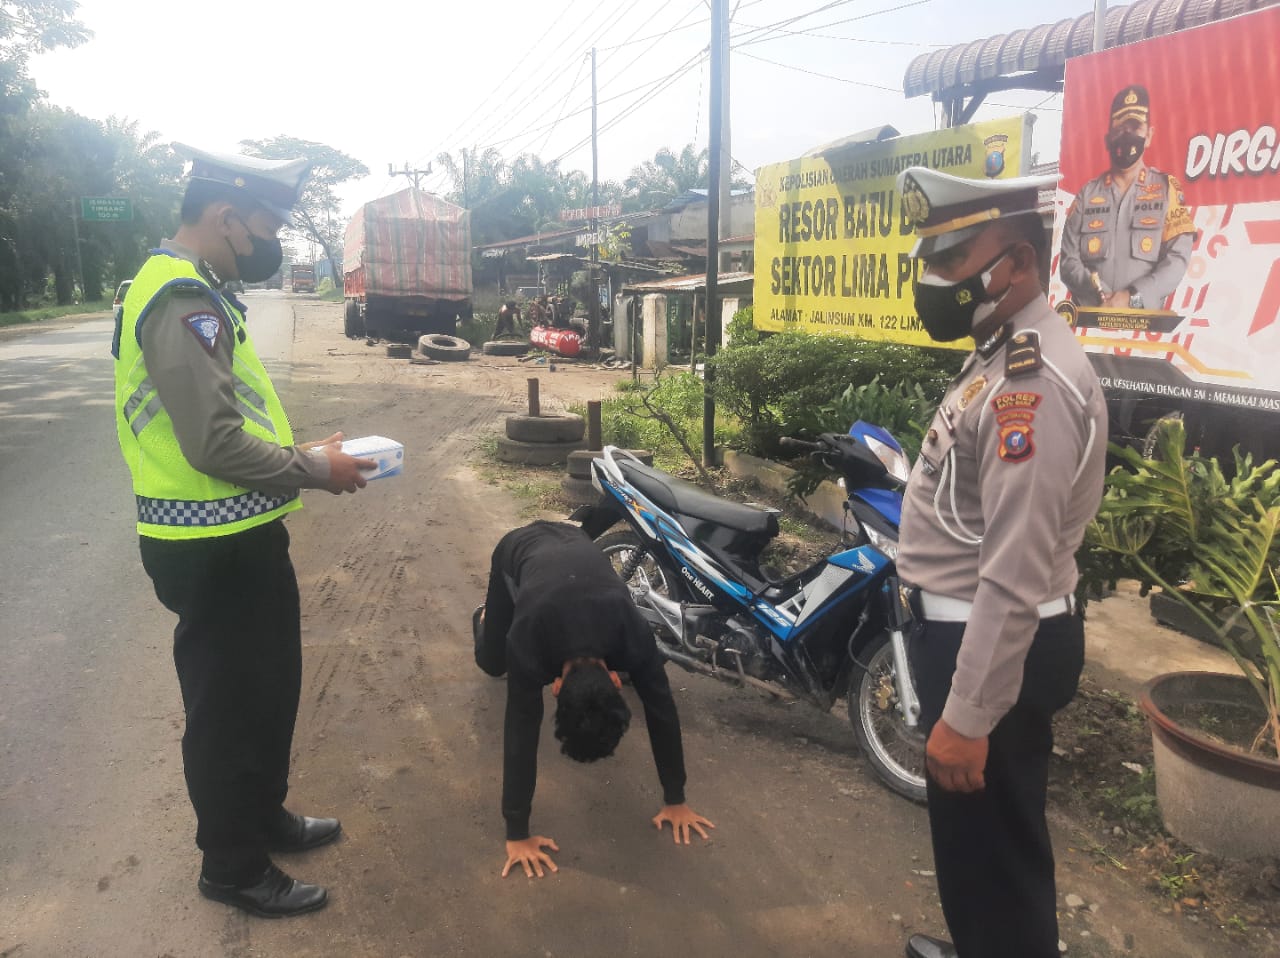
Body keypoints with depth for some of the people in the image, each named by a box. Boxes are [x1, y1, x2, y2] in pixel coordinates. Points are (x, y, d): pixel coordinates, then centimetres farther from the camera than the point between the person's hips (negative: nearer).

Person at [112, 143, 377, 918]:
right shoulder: (185, 302, -20)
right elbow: (213, 443, -27)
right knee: (231, 708, 6)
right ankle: (234, 868, 25)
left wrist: (300, 455, 9)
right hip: (214, 552, -10)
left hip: (242, 538, 10)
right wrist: (312, 469, -15)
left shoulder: (197, 292, 14)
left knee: (268, 690, 23)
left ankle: (264, 818, 43)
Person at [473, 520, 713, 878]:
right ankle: (487, 616, 36)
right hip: (517, 550, -2)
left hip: (574, 543, 2)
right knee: (493, 663, 3)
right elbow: (521, 734, -38)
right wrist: (517, 834, -34)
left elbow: (662, 713, -27)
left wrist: (676, 800, -20)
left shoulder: (635, 640, -38)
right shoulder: (529, 647, -43)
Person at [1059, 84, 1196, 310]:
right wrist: (1102, 299, -12)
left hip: (1145, 317, 0)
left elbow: (1177, 259, 0)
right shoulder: (1087, 194, 11)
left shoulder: (1167, 189, 9)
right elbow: (1068, 262, 3)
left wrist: (1132, 297, -14)